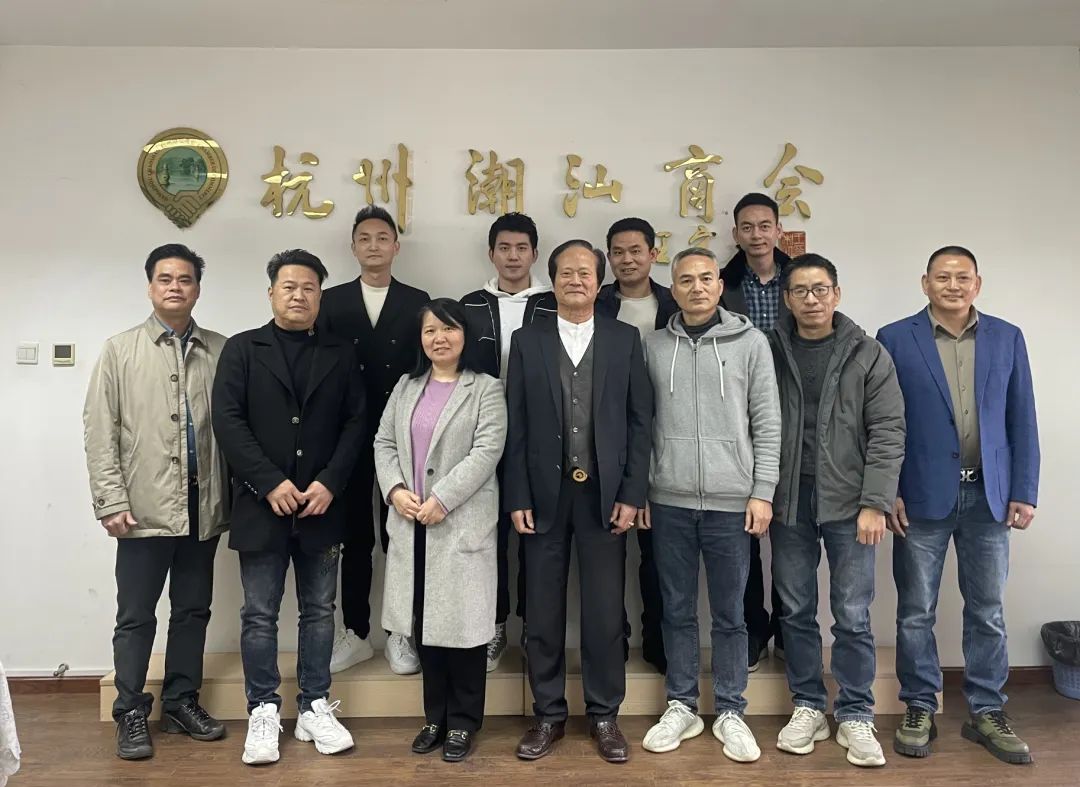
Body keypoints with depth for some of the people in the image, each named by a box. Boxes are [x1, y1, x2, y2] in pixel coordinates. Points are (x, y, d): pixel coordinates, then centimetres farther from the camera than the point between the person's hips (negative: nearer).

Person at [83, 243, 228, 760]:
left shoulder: (221, 351, 5)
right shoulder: (120, 350, 3)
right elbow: (100, 432, -2)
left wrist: (234, 496, 1)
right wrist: (111, 501, -8)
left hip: (203, 507, 2)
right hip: (145, 509, -2)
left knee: (192, 611, 12)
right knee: (136, 616, 6)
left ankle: (181, 703, 27)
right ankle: (131, 713, 20)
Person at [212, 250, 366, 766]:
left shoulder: (340, 355, 9)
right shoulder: (242, 349, 4)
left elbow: (355, 423, 3)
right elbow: (227, 420, -6)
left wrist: (329, 483, -10)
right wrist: (271, 482, -14)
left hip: (322, 505, 2)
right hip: (261, 504, -1)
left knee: (318, 611, 9)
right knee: (260, 615, 6)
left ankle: (314, 708, 21)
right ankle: (263, 713, 18)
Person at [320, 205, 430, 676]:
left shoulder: (418, 302, 5)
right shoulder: (331, 301, 6)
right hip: (349, 437, 1)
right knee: (355, 539, 9)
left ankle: (399, 634, 18)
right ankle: (355, 634, 21)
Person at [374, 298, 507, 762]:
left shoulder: (486, 389, -2)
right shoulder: (406, 387, 15)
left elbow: (487, 451, -12)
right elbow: (384, 442, 11)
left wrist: (441, 499, -18)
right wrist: (395, 490, -7)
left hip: (462, 523, -5)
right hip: (410, 523, 5)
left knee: (462, 621, 0)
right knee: (424, 622, 11)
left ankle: (463, 720, 16)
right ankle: (435, 716, 25)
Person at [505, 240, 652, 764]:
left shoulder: (625, 340, 4)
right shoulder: (527, 341, 4)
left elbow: (640, 422, 2)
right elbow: (515, 426, 2)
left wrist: (631, 494, -5)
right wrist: (517, 498, -4)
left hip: (604, 494, 0)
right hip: (546, 494, 1)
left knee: (605, 612, 7)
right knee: (543, 613, 9)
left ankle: (604, 715, 23)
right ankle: (548, 714, 25)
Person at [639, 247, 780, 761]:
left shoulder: (750, 342, 1)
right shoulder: (654, 345, 6)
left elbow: (767, 423, 0)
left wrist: (762, 492, -5)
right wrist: (637, 492, 4)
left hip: (731, 502, -1)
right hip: (669, 501, 2)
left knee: (729, 614, 8)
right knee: (677, 610, 11)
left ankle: (730, 712, 22)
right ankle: (681, 706, 25)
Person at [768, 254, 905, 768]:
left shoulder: (868, 355, 0)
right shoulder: (769, 351, 3)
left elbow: (887, 433, -3)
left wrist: (875, 503, -10)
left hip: (848, 501, -1)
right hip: (788, 501, 2)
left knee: (853, 616, 4)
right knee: (796, 611, 10)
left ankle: (855, 717, 19)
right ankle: (808, 707, 25)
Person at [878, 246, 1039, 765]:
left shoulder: (1007, 338, 6)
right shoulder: (895, 340, -2)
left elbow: (1022, 421, 6)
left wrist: (1024, 492, 0)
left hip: (988, 496, 2)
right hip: (922, 496, -2)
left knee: (987, 611, 11)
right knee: (916, 612, 7)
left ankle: (986, 714, 24)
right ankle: (919, 710, 21)